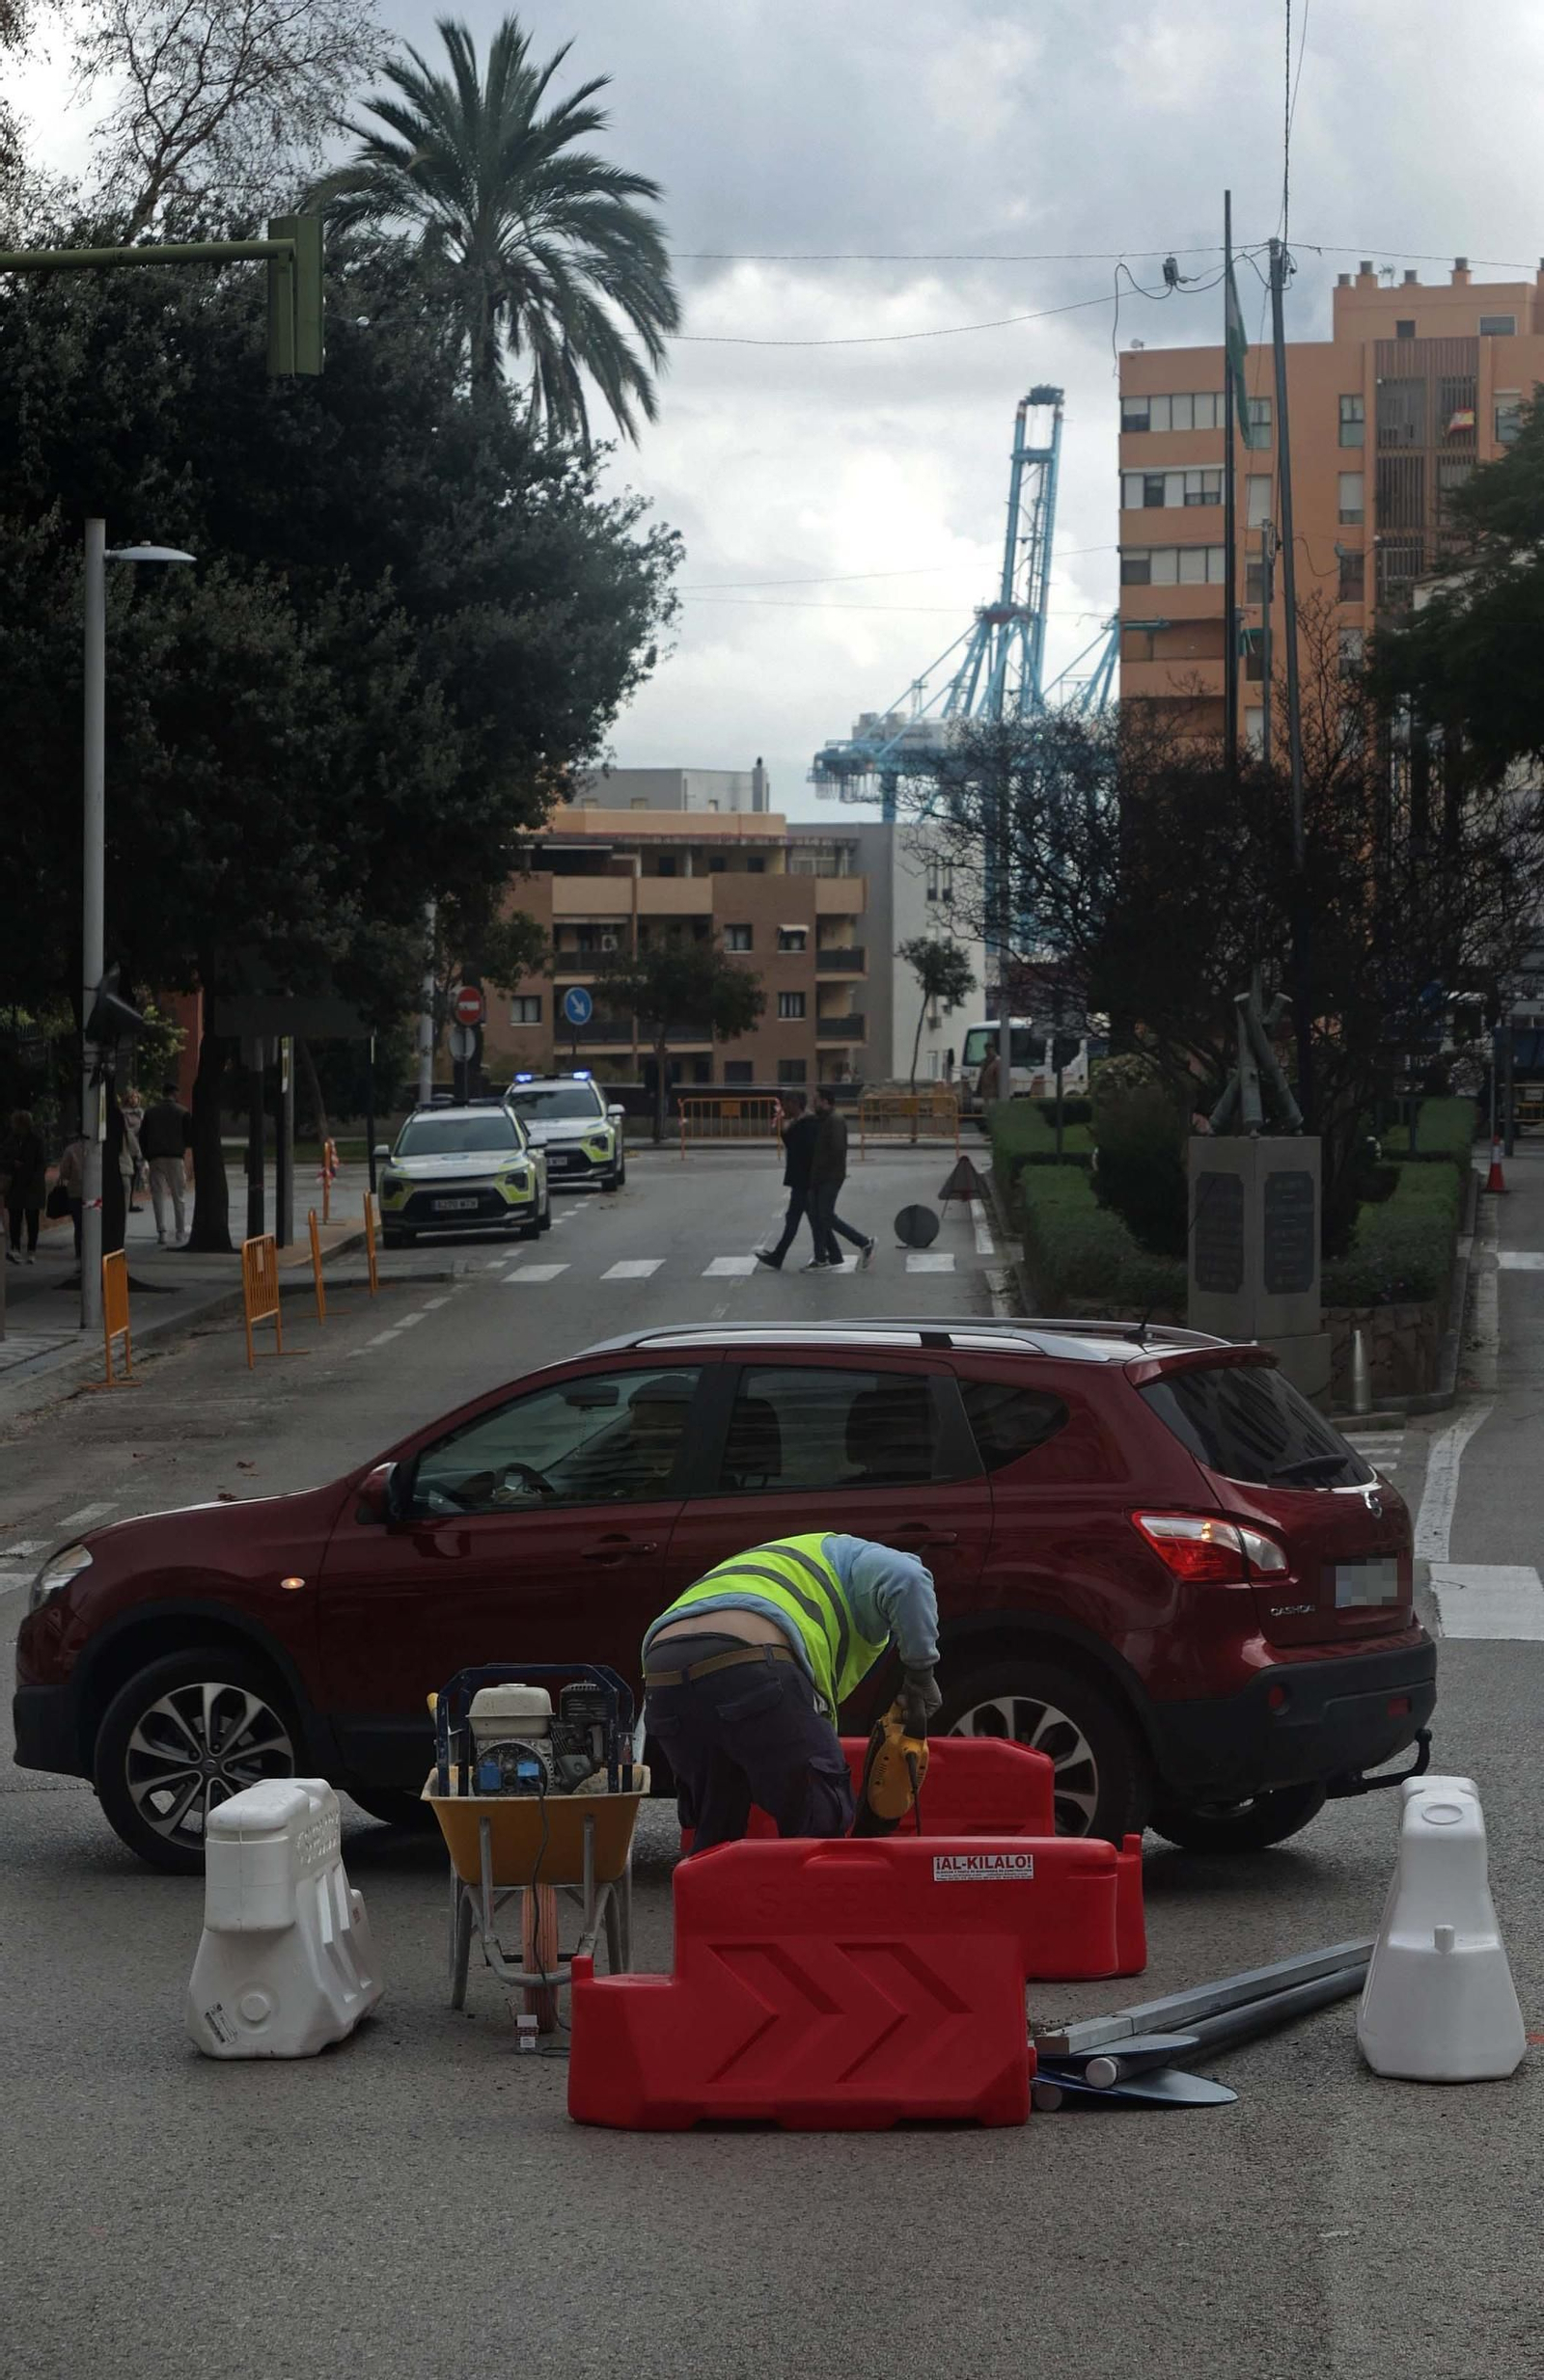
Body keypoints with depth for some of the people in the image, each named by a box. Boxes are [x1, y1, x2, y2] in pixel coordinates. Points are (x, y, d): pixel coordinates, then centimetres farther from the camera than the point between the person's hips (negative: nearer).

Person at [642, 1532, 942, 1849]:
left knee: (717, 1833, 22)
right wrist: (921, 1672, 11)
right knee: (822, 1824, 4)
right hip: (749, 1665, -7)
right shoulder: (850, 1556, 26)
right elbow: (906, 1579, 1)